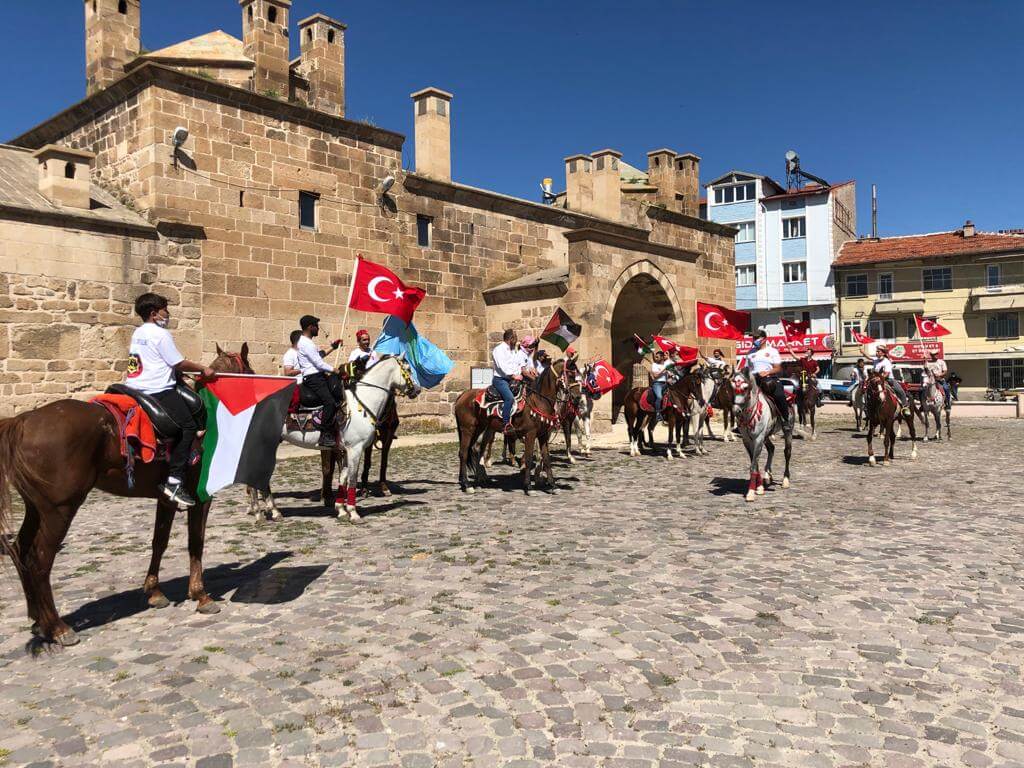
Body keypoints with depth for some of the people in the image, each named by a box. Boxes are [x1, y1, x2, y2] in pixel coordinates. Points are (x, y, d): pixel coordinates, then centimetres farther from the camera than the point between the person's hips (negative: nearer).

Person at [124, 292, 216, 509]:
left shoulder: (138, 333, 18)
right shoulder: (161, 334, -9)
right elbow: (179, 363, -9)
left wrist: (179, 373, 26)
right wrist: (203, 369, 4)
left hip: (135, 389, 10)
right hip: (157, 392, -10)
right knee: (188, 426, -11)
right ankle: (174, 481, -19)